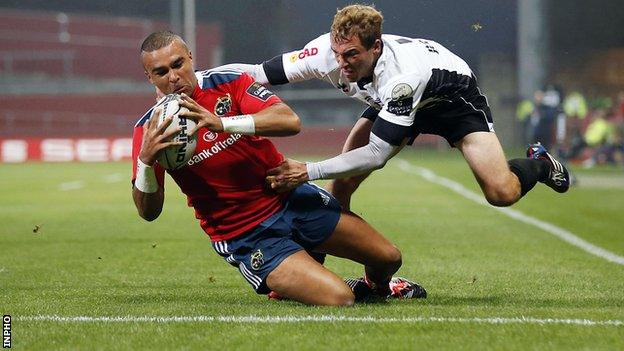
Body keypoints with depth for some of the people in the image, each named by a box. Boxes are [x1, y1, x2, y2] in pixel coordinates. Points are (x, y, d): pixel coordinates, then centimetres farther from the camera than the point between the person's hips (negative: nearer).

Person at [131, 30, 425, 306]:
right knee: (338, 300, -21)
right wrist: (145, 160, -34)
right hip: (246, 234, -4)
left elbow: (290, 121, -24)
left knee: (388, 258, 9)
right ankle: (282, 285, 11)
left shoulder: (228, 81, -9)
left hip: (289, 195, 4)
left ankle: (377, 285, 46)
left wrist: (221, 123, -36)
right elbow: (148, 212, -15)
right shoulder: (149, 129, -12)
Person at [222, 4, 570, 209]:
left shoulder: (402, 74, -45)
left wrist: (309, 171, -49)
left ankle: (540, 164, 17)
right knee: (341, 185, -12)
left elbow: (376, 154, -43)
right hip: (392, 101, 5)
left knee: (502, 193, -17)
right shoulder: (329, 51, -31)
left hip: (454, 95, -5)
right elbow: (260, 74, -27)